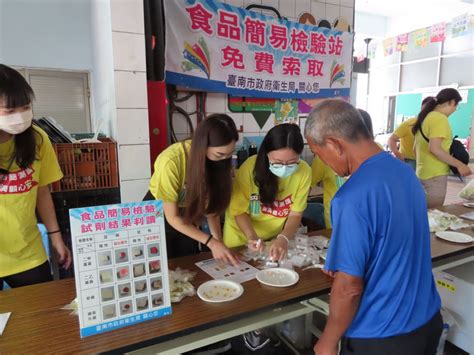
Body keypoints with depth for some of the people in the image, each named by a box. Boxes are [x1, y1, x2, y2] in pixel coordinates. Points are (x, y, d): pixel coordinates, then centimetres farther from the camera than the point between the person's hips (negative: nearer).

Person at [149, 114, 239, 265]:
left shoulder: (218, 158, -21)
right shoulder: (171, 161, -34)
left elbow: (211, 204, -12)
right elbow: (172, 217, -25)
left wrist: (218, 241, -23)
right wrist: (211, 242, -32)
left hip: (187, 215, 4)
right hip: (159, 214, -3)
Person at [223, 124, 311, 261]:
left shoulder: (304, 171, -17)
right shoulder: (250, 168, -22)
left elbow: (295, 214, -9)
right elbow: (239, 210, -10)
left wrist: (283, 238, -26)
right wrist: (252, 237, -26)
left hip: (278, 239, 3)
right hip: (242, 240, -3)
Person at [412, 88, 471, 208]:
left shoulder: (425, 117, 13)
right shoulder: (440, 118, -14)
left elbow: (416, 149, 17)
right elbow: (434, 148, -24)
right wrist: (459, 165, -17)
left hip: (422, 173, 9)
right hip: (435, 175, -9)